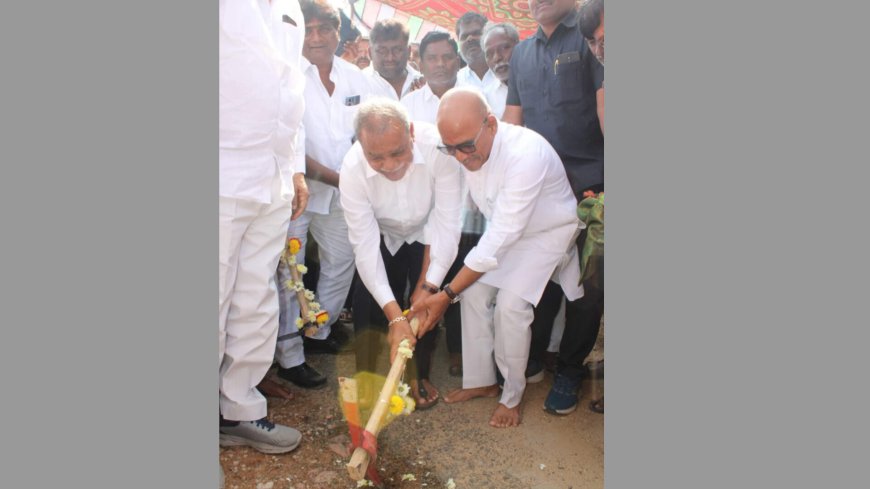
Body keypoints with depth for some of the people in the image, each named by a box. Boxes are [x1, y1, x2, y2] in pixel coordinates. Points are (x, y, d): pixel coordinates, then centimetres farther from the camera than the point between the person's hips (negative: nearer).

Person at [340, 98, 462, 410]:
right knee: (368, 304, -7)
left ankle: (419, 375, 14)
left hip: (425, 234, 0)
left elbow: (446, 224, -31)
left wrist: (428, 287, -35)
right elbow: (365, 245, -31)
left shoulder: (438, 146, -37)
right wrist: (395, 316, -36)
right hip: (383, 236, 1)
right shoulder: (352, 168, -32)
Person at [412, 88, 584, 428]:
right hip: (505, 231, 6)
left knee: (510, 305, -18)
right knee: (474, 292, -4)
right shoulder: (464, 150, -19)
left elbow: (501, 237, -37)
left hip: (550, 231, -6)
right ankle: (481, 381, 16)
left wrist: (447, 295, -34)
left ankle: (513, 396, 6)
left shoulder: (526, 153, -39)